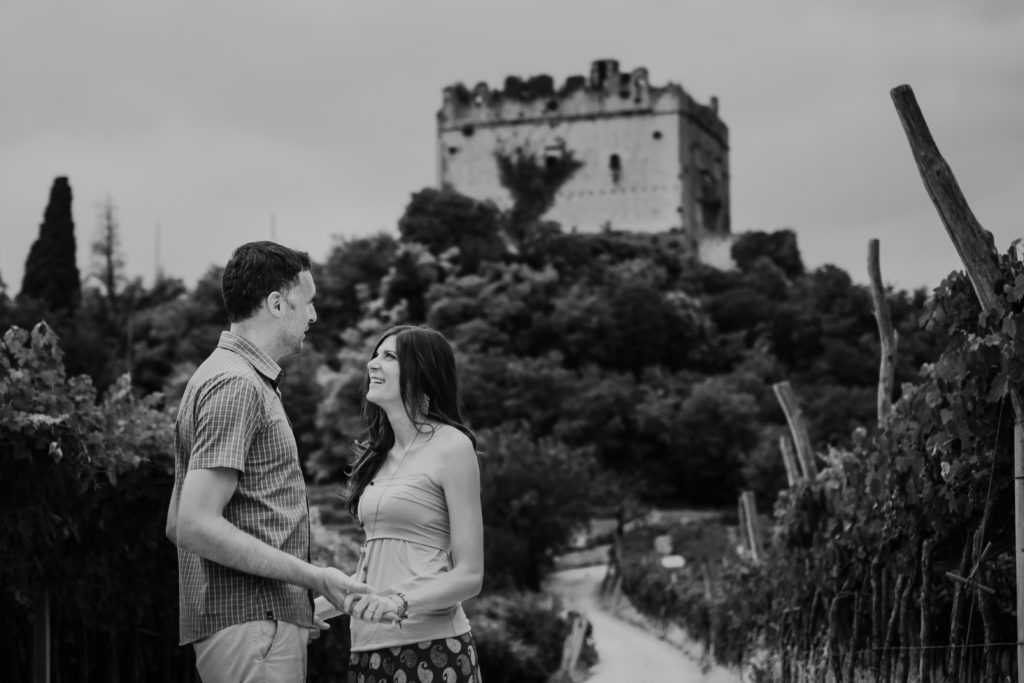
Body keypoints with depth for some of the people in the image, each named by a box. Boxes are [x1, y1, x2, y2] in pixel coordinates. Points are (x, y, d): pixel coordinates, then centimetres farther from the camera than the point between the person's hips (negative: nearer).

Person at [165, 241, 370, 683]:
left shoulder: (248, 379, 21)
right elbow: (197, 526, -20)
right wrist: (312, 577, -17)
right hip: (250, 625, -10)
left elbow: (176, 524, 22)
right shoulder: (236, 385, -12)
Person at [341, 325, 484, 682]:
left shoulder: (451, 446, -5)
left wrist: (399, 604, -22)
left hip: (431, 648, -6)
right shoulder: (379, 455, 15)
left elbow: (468, 575, -9)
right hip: (369, 647, 6)